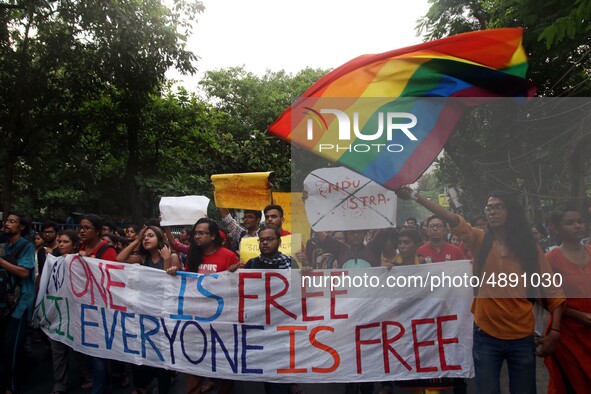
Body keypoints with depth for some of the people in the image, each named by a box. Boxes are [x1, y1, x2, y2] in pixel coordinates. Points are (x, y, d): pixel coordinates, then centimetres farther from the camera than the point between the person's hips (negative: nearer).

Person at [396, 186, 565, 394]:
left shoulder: (531, 249, -1)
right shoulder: (480, 240, -2)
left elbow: (553, 293, 1)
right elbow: (450, 218, -14)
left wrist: (554, 332, -9)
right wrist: (415, 196, -25)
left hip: (522, 339, 0)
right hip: (486, 336, 0)